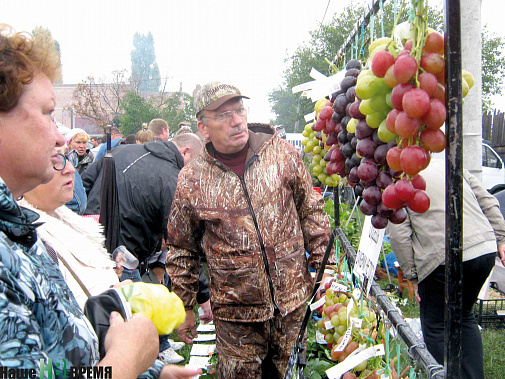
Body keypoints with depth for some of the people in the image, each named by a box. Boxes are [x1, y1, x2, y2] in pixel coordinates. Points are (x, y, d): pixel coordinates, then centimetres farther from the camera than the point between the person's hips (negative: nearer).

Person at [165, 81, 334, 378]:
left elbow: (311, 210, 6)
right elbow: (182, 251, 4)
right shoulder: (192, 181, -6)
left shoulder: (282, 153, -3)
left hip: (293, 298, 2)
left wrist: (323, 265, 3)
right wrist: (184, 308, 7)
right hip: (236, 311, -1)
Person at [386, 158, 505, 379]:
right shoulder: (447, 164, 19)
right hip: (486, 251, 7)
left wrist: (411, 275, 1)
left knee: (435, 326, 9)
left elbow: (399, 235, -6)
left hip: (445, 259, -7)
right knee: (465, 317, 24)